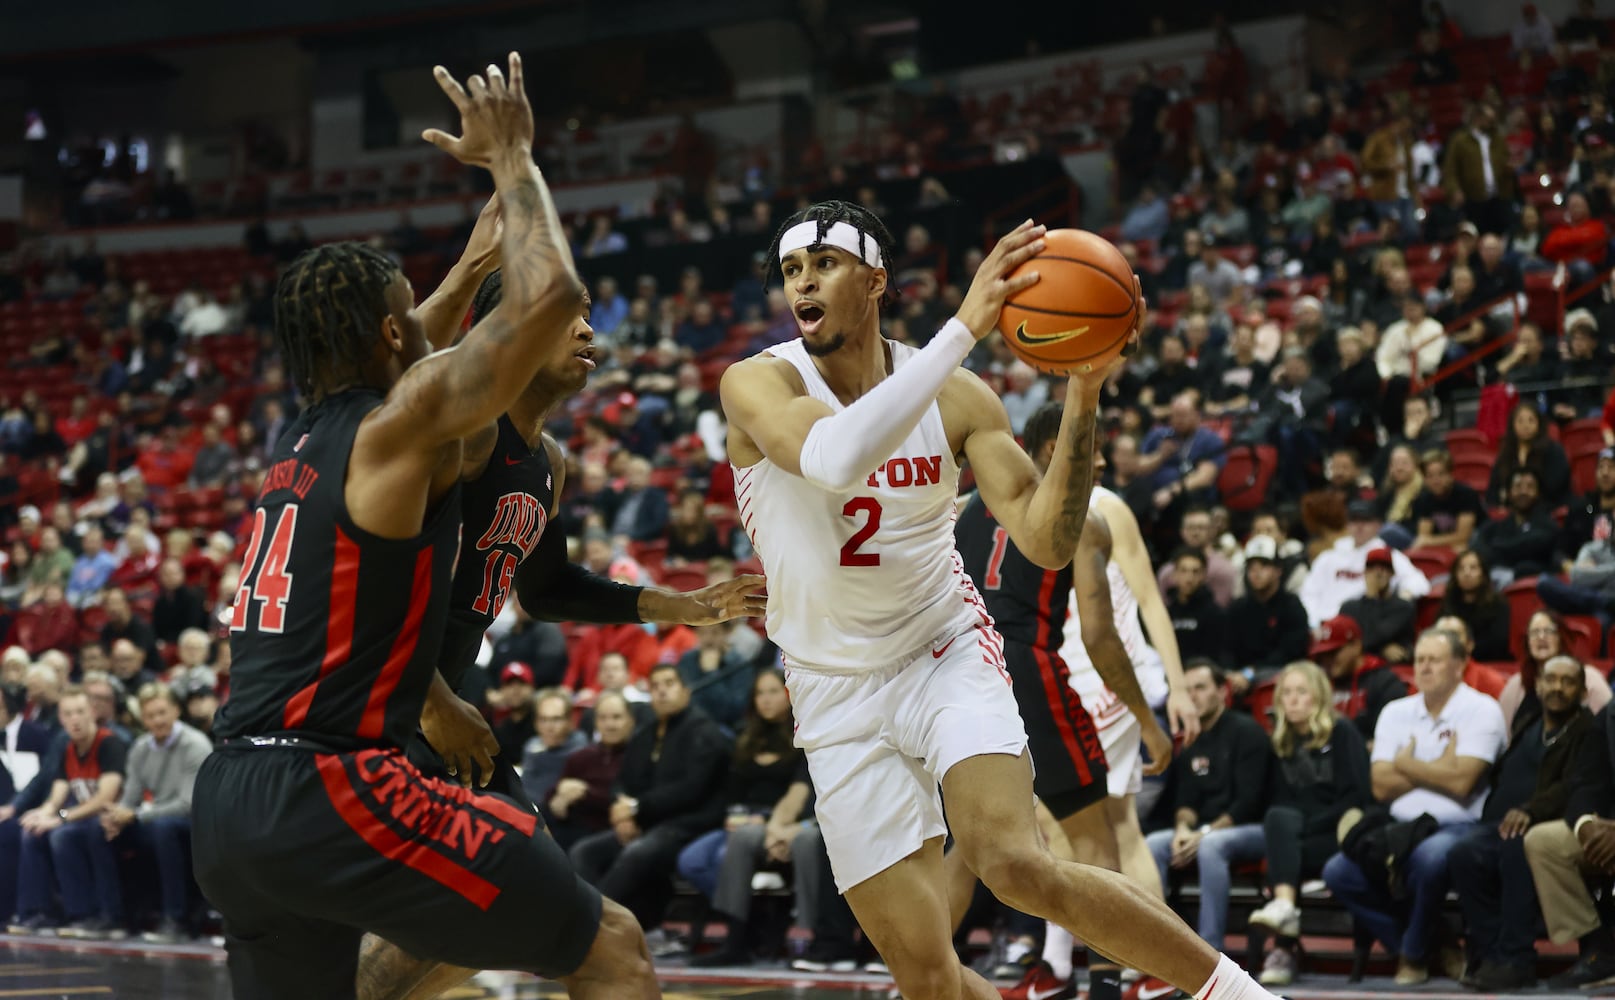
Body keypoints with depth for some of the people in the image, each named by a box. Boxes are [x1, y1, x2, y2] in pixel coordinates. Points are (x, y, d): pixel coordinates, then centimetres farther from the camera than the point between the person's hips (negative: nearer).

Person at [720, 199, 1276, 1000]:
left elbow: (1047, 543, -11)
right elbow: (833, 457, -36)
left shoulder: (958, 398, -6)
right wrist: (964, 328, -38)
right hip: (838, 697, 0)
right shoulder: (756, 385, -13)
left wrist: (1082, 399, -24)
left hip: (947, 655, 0)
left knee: (1014, 865, -27)